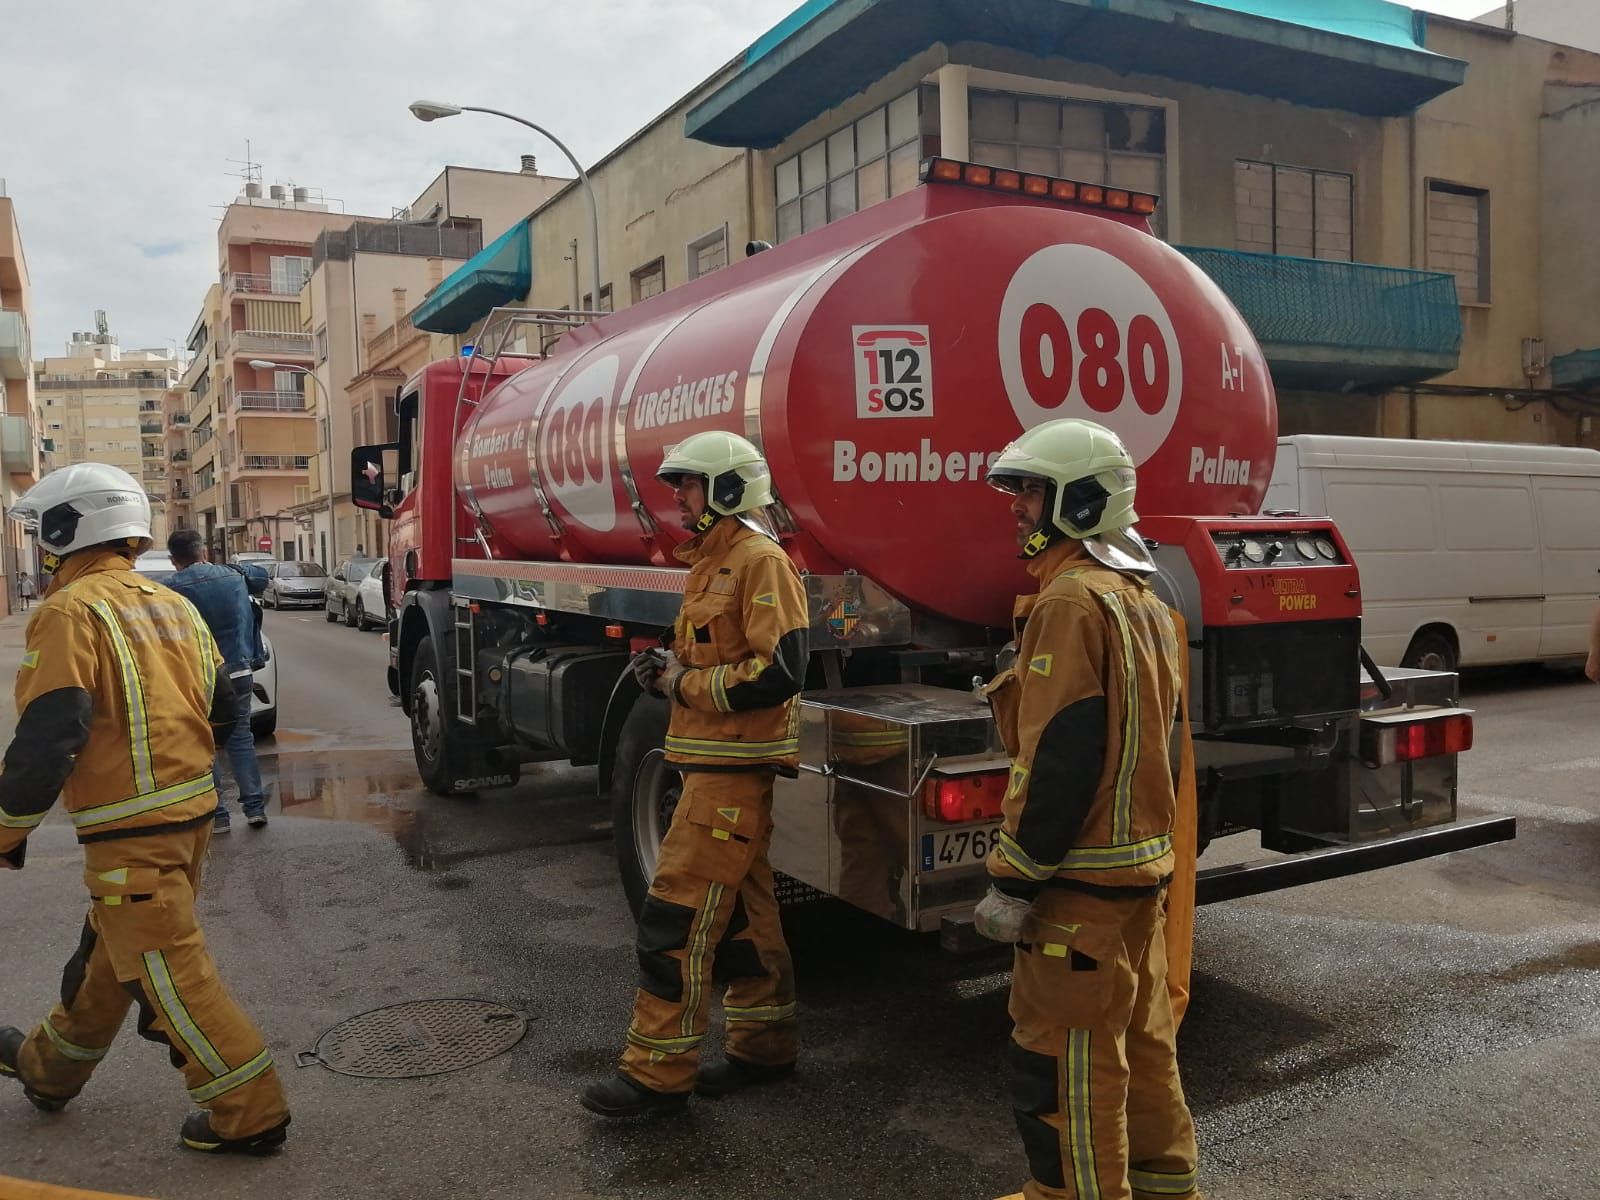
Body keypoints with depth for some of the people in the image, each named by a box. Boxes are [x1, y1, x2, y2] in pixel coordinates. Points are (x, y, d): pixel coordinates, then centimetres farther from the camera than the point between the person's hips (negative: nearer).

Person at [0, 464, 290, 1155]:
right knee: (107, 955, 25)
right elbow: (222, 711, 15)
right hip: (192, 811, 9)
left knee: (169, 969, 0)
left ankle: (250, 1114, 7)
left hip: (130, 833, -9)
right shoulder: (173, 607, 11)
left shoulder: (70, 612, -13)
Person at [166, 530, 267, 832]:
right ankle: (255, 807, 8)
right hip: (238, 672, 4)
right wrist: (254, 660, 17)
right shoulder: (234, 577, 3)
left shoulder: (173, 588, -11)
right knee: (241, 739, 12)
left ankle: (216, 813, 7)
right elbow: (250, 623, 10)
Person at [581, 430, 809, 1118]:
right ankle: (764, 1046, 28)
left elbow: (780, 671, -24)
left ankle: (657, 1073, 3)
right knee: (740, 910, 16)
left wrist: (686, 684, -16)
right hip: (712, 759, 10)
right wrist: (667, 670, 6)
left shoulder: (760, 560, -15)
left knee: (676, 914, -7)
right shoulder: (710, 560, 17)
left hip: (735, 766, -10)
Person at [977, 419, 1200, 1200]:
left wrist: (1012, 880, -18)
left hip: (1082, 877, -10)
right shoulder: (1140, 598, 14)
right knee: (1140, 1037, 21)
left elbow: (1059, 759, -23)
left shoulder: (1072, 599, -18)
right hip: (1142, 864, 10)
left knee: (1063, 1058, 1)